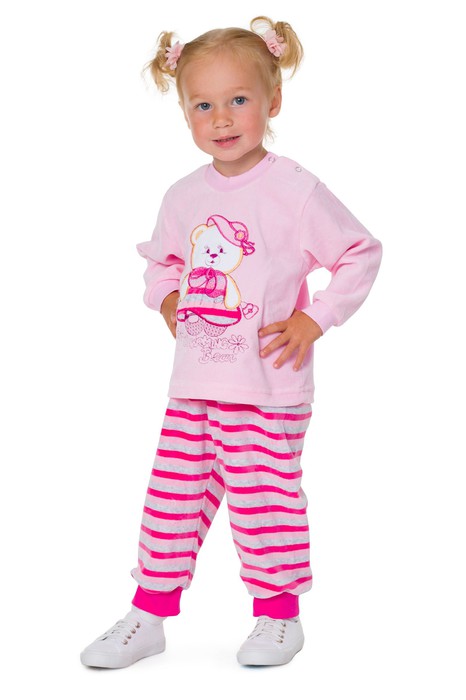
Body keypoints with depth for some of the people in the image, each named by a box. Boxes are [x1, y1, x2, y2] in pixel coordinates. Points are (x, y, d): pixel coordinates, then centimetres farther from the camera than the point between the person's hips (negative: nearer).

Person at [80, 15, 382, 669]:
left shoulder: (294, 190, -10)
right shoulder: (184, 196, 7)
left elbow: (362, 253, -5)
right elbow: (161, 257, 25)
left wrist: (315, 318, -10)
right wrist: (165, 297, 5)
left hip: (269, 388, -5)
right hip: (193, 384, 5)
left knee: (264, 497, 3)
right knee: (173, 495, 10)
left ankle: (279, 613, 23)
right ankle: (149, 614, 22)